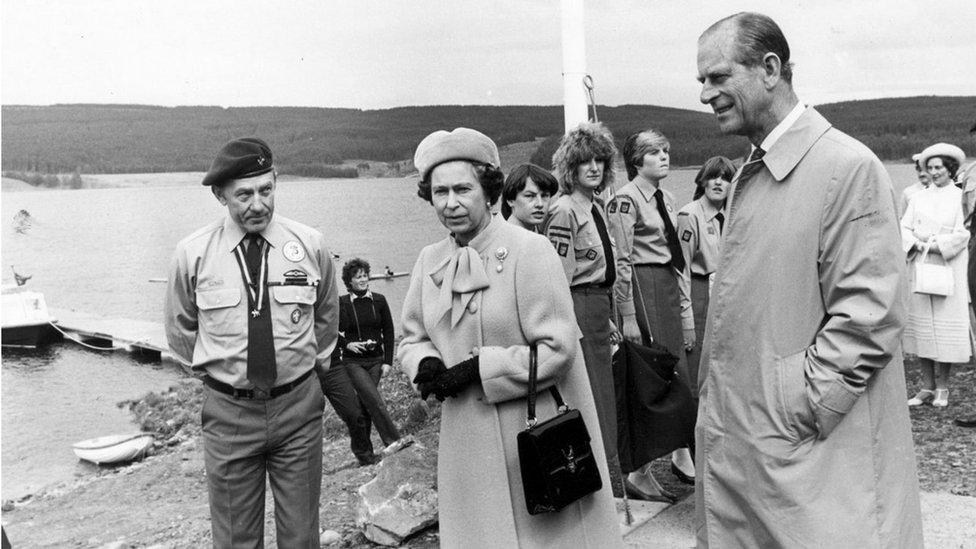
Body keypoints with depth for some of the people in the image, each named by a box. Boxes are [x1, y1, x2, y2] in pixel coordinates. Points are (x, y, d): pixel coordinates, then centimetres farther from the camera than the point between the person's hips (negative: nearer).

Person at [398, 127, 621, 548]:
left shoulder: (529, 250, -13)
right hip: (469, 435, 5)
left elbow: (557, 347, -16)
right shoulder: (429, 261, 5)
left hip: (535, 429, -5)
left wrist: (478, 368, -18)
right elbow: (412, 338, 14)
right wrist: (426, 365, -8)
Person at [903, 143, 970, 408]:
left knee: (945, 325, -2)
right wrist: (916, 244, -12)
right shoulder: (918, 198, 12)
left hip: (949, 267, -3)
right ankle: (927, 388, 11)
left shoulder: (960, 197, 2)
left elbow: (962, 234, -6)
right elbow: (904, 228, 6)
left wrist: (935, 245, -14)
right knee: (921, 322, 3)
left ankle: (942, 388, 9)